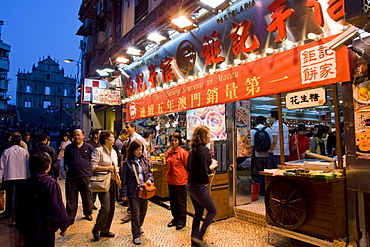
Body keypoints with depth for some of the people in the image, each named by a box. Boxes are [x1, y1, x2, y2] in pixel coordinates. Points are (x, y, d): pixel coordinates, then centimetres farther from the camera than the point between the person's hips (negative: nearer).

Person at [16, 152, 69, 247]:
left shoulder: (25, 185, -2)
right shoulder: (52, 184, -18)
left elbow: (20, 208, 6)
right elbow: (58, 208, -16)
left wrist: (20, 227, 18)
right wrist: (63, 226, -4)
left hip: (28, 230, 5)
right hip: (46, 230, -4)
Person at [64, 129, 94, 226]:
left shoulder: (88, 147, 4)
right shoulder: (69, 147, 9)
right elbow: (66, 161, 17)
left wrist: (87, 168, -1)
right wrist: (72, 166, 4)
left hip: (85, 175, -1)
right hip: (71, 176, 1)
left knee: (87, 196, 10)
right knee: (71, 198, 4)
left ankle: (88, 213, 28)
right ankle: (70, 217, 14)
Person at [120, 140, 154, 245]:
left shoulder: (145, 160, 3)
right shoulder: (127, 163, -7)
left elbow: (150, 172, 14)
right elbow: (124, 179, -4)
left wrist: (150, 179, -7)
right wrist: (124, 193, -5)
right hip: (133, 192, -4)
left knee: (143, 212, 18)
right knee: (135, 214, 2)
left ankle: (138, 227, 43)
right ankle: (136, 235, 16)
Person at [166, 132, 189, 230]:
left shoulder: (183, 152, -14)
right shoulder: (168, 152, 6)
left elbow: (188, 166, -9)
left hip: (180, 180, -7)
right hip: (170, 180, 7)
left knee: (181, 201, 5)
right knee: (173, 201, 17)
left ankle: (182, 221, 20)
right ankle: (175, 218, 33)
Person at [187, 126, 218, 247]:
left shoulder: (193, 150, 8)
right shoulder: (204, 150, -18)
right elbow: (203, 171, -24)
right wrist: (212, 166, -5)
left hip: (190, 185, 9)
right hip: (199, 187, -9)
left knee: (198, 212, 20)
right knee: (213, 210, 9)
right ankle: (198, 237, 8)